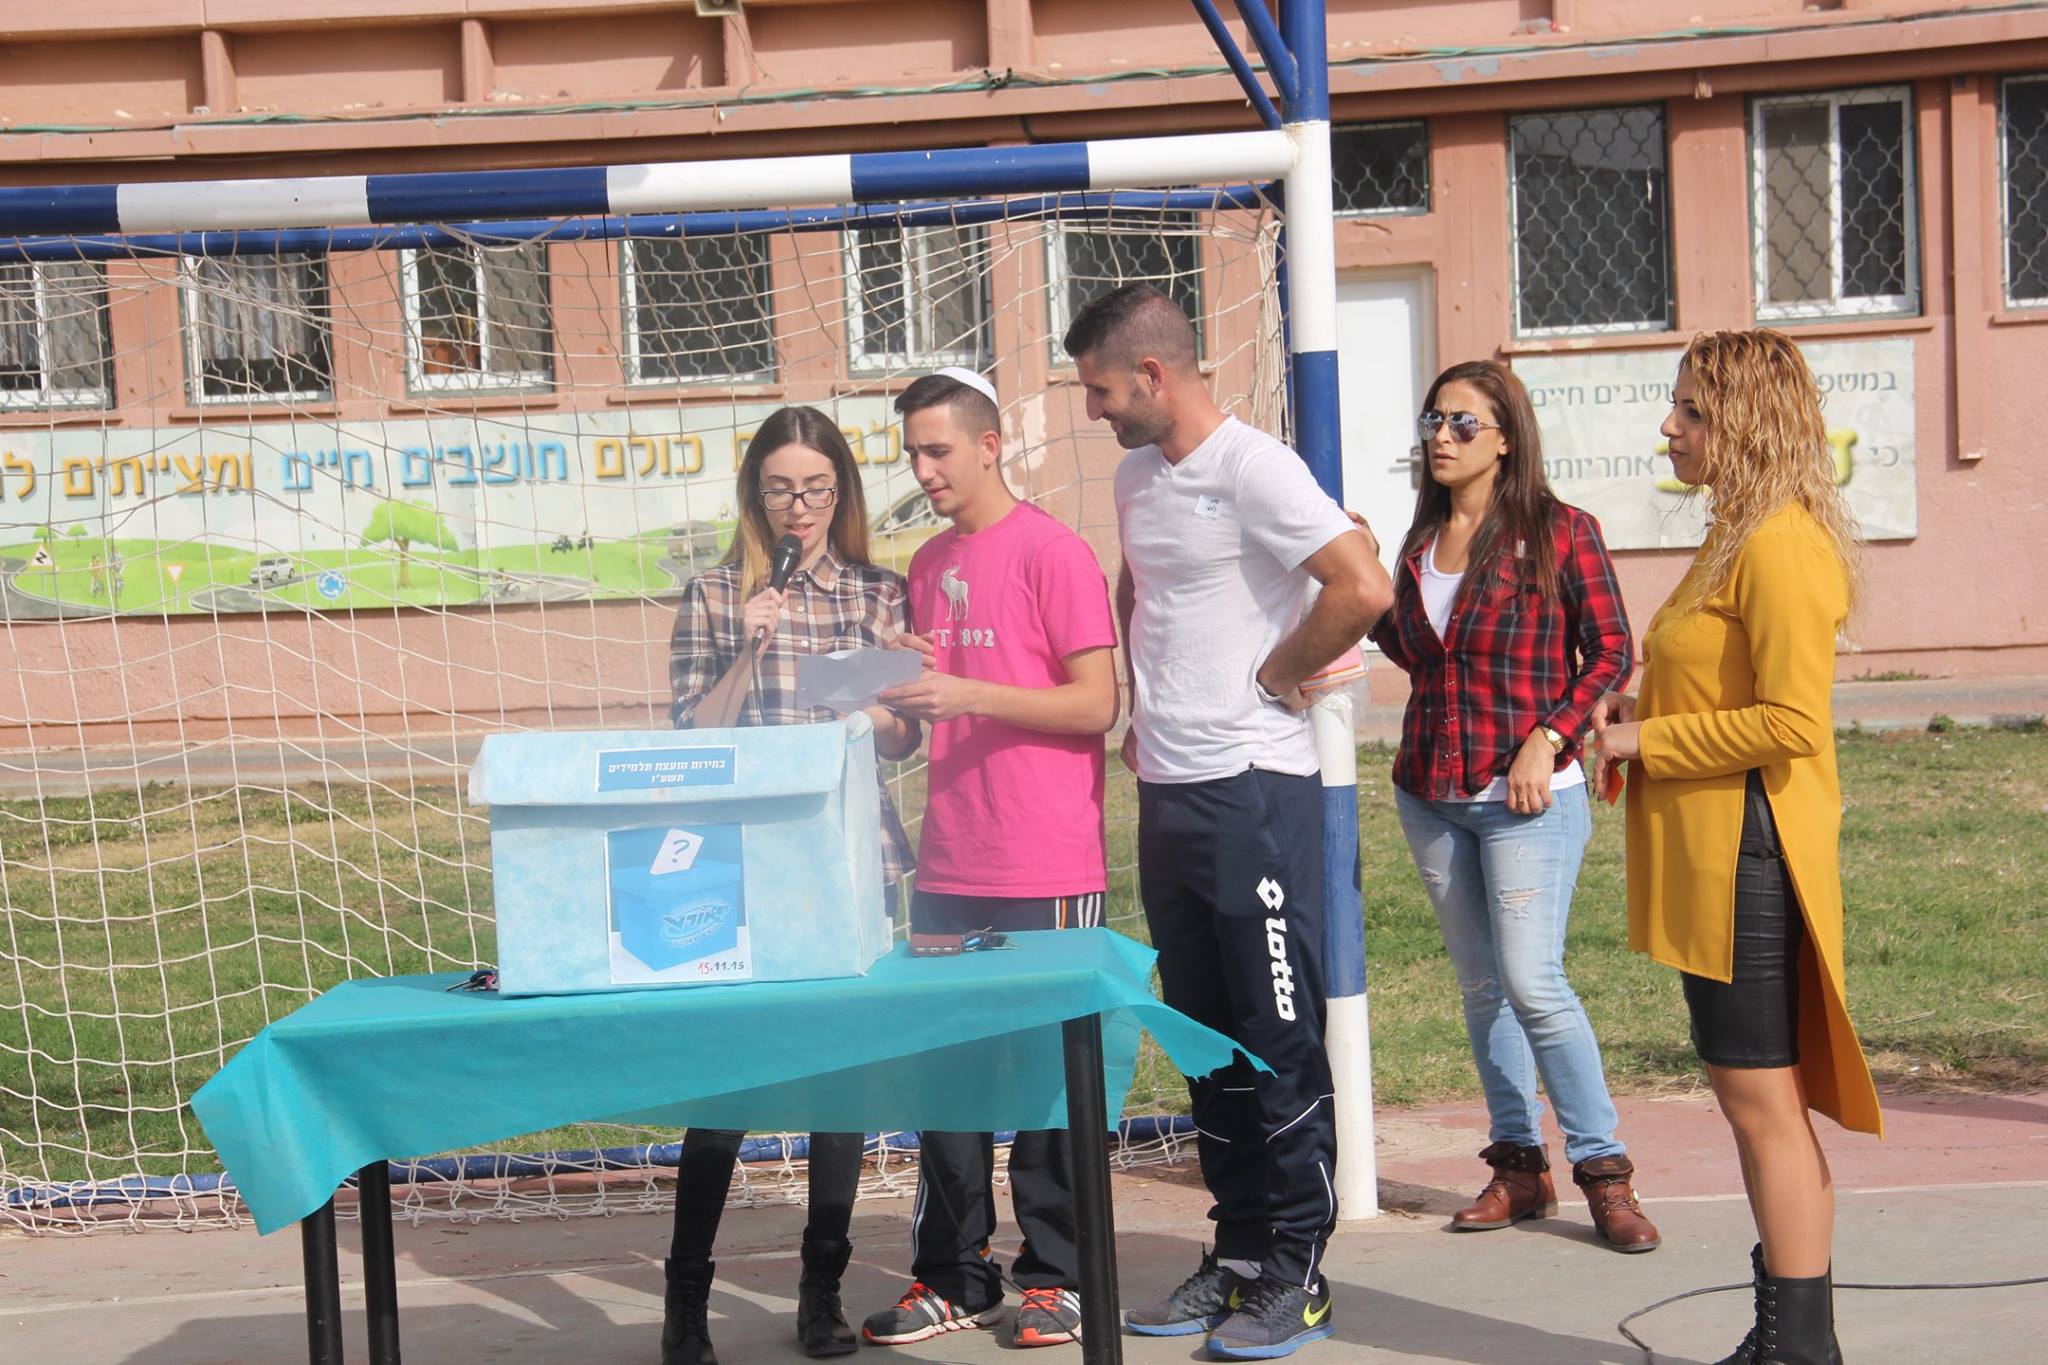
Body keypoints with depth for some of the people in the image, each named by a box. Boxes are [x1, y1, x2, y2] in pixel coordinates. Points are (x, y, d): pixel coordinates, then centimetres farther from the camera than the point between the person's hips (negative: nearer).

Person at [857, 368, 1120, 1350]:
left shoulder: (1051, 552, -7)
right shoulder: (929, 564, 14)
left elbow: (1096, 704, -12)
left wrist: (968, 693, -19)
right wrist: (901, 695, 2)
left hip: (1046, 871, -6)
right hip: (948, 867, 6)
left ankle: (1055, 1279, 14)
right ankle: (950, 1280, 18)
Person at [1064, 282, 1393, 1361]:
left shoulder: (1252, 469, -14)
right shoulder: (1135, 476, 13)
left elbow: (1363, 590, -23)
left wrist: (1268, 679, -12)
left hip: (1253, 788, -9)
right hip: (1166, 790, 9)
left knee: (1280, 1039, -1)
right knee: (1206, 1036, 14)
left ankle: (1297, 1273, 10)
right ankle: (1239, 1256, 24)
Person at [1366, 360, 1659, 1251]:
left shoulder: (1558, 532, -6)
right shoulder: (1423, 538, 10)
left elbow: (1611, 650, -5)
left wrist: (1548, 739, -15)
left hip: (1526, 794, -6)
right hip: (1430, 794, 6)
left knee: (1531, 981, -13)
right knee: (1480, 984, 10)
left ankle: (1602, 1169, 1)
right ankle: (1519, 1165, 20)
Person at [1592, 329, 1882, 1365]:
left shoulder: (1780, 546, -16)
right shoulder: (1737, 537, 17)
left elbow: (1791, 722, -23)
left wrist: (1649, 740, -14)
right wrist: (1641, 715, 9)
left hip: (1749, 852, -11)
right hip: (1714, 854, 11)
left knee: (1762, 1099, -4)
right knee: (1763, 1101, 14)